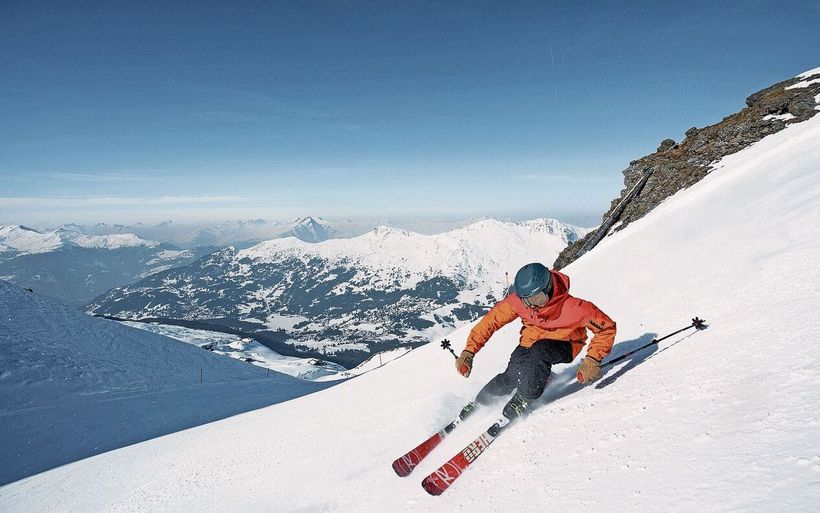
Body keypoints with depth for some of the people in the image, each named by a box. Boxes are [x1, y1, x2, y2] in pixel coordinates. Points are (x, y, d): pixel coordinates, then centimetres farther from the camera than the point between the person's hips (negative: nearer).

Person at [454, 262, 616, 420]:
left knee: (539, 350, -36)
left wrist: (592, 361, -29)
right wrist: (469, 352, -23)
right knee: (510, 378, -19)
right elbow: (491, 320, -17)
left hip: (563, 346, -2)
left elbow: (607, 327, -21)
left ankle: (523, 400, -17)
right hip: (530, 341, 2)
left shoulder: (572, 307, -33)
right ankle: (479, 403, 9)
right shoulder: (517, 300, -24)